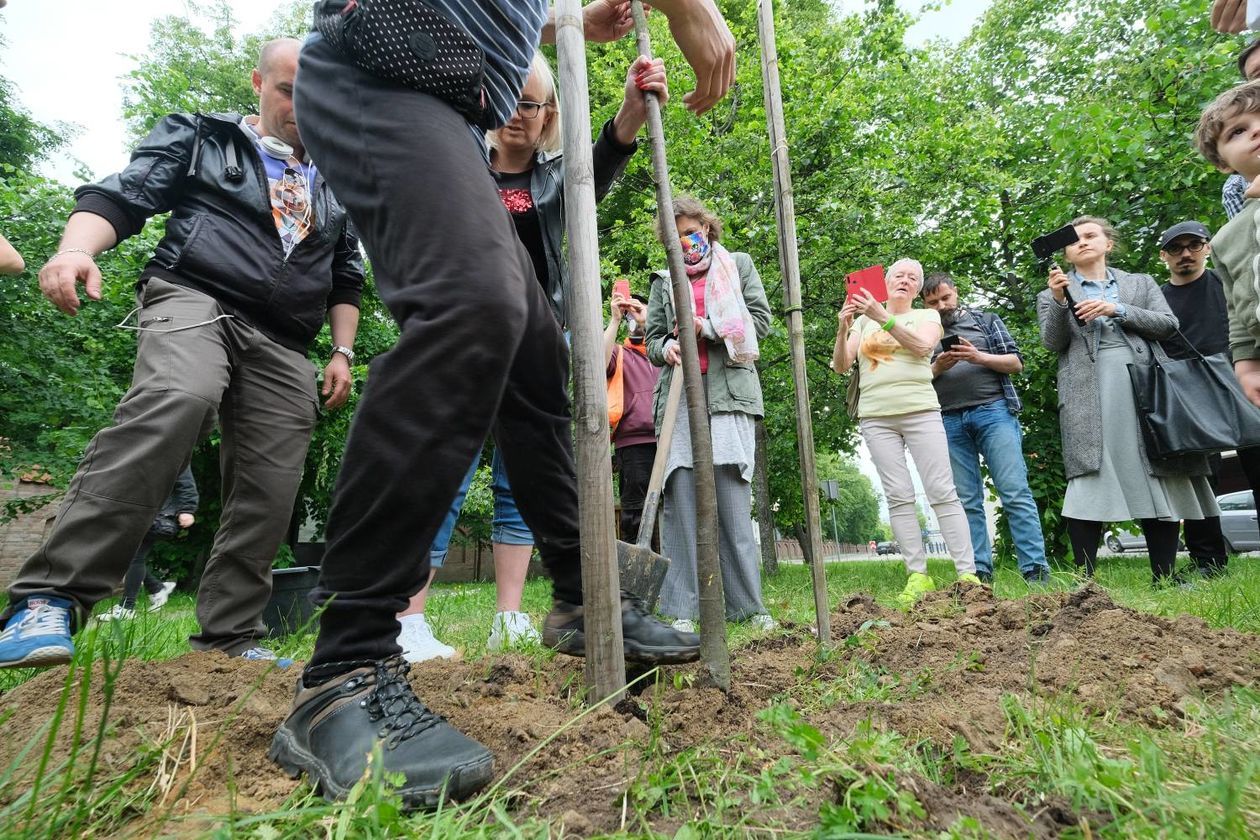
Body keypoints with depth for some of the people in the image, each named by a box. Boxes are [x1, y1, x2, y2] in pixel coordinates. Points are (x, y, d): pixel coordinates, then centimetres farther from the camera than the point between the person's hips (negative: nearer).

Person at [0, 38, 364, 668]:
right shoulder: (198, 138, 15)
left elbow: (346, 275, 28)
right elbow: (121, 196, 3)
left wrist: (342, 352, 16)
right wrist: (75, 250, -19)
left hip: (282, 345, 5)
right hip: (194, 299, -4)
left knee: (268, 495, -5)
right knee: (173, 403, -37)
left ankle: (230, 636, 8)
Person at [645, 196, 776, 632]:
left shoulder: (738, 264, 18)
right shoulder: (663, 279, 22)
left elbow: (760, 320, 8)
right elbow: (652, 338, 17)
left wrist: (708, 327, -6)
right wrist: (667, 348, -7)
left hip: (729, 392, -2)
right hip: (678, 396, 2)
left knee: (733, 500, -7)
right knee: (680, 499, -5)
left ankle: (749, 604, 1)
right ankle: (682, 608, -2)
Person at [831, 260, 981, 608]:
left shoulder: (927, 316, 14)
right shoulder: (864, 319, 17)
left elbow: (922, 346, -9)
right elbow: (840, 366, 8)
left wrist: (884, 317, -18)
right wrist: (843, 330, -9)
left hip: (920, 412, -1)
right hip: (876, 418, 1)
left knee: (943, 492, -7)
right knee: (899, 497, -4)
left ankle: (968, 573, -5)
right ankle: (918, 576, -1)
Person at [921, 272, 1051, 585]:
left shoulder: (985, 320, 14)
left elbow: (1015, 362, 8)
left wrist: (979, 357, -8)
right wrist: (937, 367, -8)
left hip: (993, 410, -1)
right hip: (949, 422, 1)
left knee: (1016, 493, -7)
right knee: (967, 502, 1)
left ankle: (1036, 570, -4)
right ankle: (979, 571, 4)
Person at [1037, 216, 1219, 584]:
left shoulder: (1140, 283, 22)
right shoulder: (1052, 293, 17)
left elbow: (1168, 325, 9)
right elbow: (1053, 343, 3)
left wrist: (1117, 310, -4)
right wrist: (1059, 301, -12)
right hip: (1088, 394, -2)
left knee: (1160, 479, -3)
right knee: (1089, 479, -13)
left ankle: (1164, 576, 2)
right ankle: (1084, 578, -13)